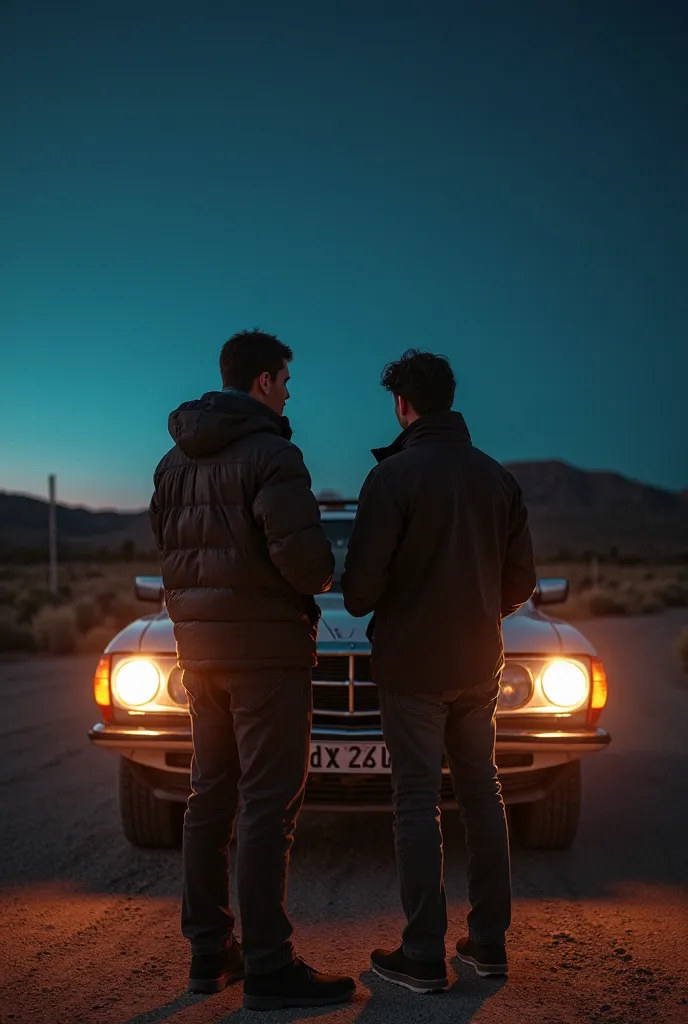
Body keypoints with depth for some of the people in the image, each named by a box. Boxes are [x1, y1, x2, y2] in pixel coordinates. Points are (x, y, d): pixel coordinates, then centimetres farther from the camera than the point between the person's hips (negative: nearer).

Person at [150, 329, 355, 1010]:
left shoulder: (176, 459, 12)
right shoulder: (270, 453, -13)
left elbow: (164, 544, 14)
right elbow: (299, 547, -22)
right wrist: (319, 582, -2)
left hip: (198, 640, 8)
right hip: (264, 640, -8)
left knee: (211, 795, 13)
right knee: (268, 802, -4)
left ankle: (208, 951, 19)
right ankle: (268, 968, -1)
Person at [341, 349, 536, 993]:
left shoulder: (393, 475, -12)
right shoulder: (497, 477, 6)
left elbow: (363, 580, -16)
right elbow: (521, 581, 8)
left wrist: (360, 606, 7)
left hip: (411, 663, -5)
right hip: (479, 663, 5)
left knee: (416, 801, 0)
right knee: (481, 793, 13)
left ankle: (424, 956, 3)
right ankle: (489, 941, 18)